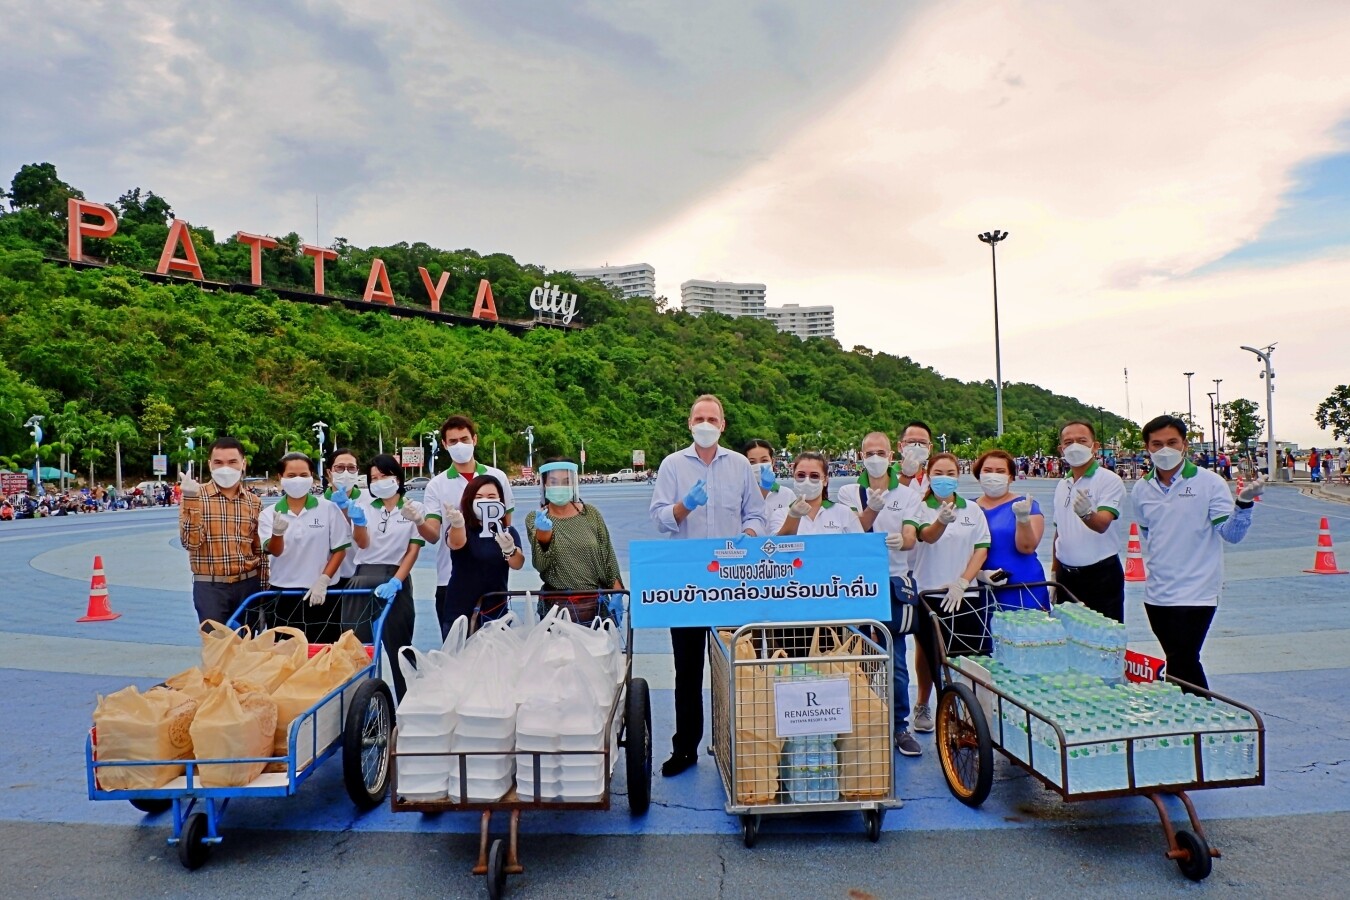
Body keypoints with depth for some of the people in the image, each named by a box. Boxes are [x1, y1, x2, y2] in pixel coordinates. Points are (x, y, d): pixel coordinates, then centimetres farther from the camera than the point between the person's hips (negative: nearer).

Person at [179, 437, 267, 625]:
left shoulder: (254, 502, 6)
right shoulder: (195, 496, -3)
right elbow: (191, 542, -14)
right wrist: (191, 499, -22)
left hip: (248, 585, 3)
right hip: (210, 587, -3)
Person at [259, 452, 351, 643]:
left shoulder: (329, 508, -3)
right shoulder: (270, 514, 1)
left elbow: (340, 549, 0)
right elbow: (275, 551, -11)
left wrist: (322, 581, -10)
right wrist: (277, 532, -33)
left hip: (322, 594, -2)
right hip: (283, 594, 2)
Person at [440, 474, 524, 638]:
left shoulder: (508, 532, 3)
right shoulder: (460, 529, -4)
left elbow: (518, 564, -14)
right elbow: (456, 544, -27)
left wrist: (509, 549, -37)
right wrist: (457, 524, -50)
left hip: (495, 613, 2)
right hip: (459, 613, -2)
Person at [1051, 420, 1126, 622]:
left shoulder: (1109, 480, -9)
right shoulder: (1062, 485, 11)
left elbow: (1102, 523, -24)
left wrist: (1087, 514, -46)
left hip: (1101, 575, -6)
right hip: (1066, 575, 6)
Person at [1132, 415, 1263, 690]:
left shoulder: (1209, 483, -7)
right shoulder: (1142, 489, 6)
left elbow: (1231, 534, -11)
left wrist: (1244, 502, -25)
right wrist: (1167, 552, 12)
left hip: (1196, 594, -5)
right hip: (1156, 595, 5)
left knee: (1180, 668, -8)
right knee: (1186, 665, 15)